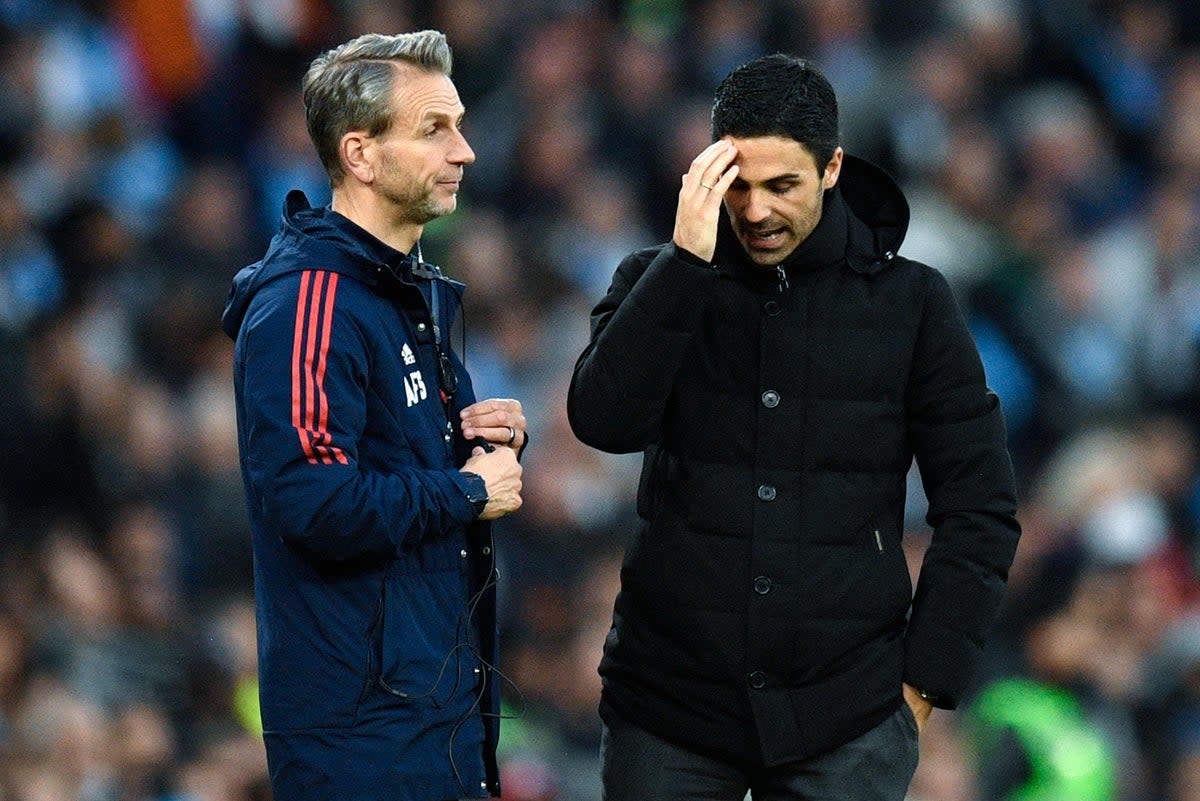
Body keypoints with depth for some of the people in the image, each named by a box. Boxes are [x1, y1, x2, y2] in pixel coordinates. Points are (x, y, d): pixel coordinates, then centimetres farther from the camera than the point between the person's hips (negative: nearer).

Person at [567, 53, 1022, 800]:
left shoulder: (910, 302, 3)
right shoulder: (661, 284, 5)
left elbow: (980, 509, 5)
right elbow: (607, 421, -13)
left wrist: (926, 679, -2)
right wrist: (688, 260, -18)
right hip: (668, 710, 1)